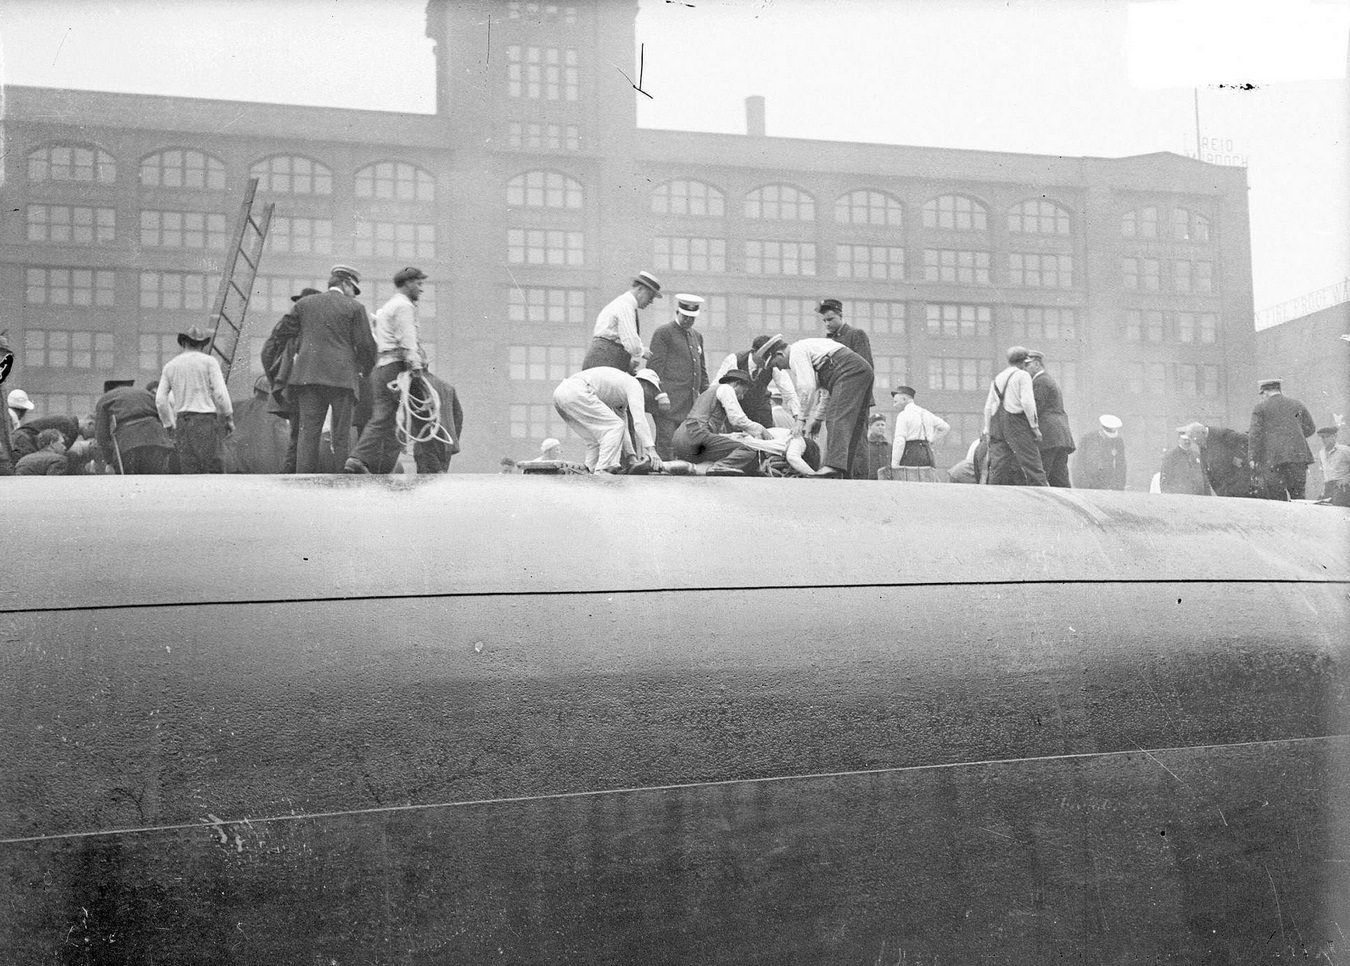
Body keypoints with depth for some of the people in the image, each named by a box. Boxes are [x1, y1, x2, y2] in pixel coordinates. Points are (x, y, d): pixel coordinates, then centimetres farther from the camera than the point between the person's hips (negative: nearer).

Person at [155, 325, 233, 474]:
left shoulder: (170, 366, 14)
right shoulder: (209, 361, 2)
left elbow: (160, 400, 10)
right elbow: (220, 393, -5)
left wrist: (170, 425, 18)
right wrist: (229, 417, 4)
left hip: (182, 422, 4)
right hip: (207, 418, -4)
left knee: (188, 469, 2)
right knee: (213, 467, -9)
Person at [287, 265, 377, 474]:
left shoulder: (304, 304, 13)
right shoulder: (355, 308, 3)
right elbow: (366, 345, 1)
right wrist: (366, 371, 16)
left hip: (308, 374, 3)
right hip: (342, 376, -3)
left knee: (308, 431, 2)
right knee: (342, 434, 1)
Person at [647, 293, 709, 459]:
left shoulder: (697, 336, 22)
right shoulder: (663, 333, 0)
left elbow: (702, 369, 27)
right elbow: (654, 366, -6)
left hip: (692, 401, 7)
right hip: (670, 401, -7)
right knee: (666, 439, -11)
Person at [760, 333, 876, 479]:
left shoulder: (796, 352, -1)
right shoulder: (808, 349, 29)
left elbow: (806, 387, -14)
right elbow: (832, 391, 30)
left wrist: (800, 419, -8)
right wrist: (817, 418, 27)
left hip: (849, 372, -10)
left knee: (837, 418, -19)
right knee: (854, 428, 7)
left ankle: (835, 465, -35)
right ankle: (857, 474, 3)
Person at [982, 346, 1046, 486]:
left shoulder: (997, 378, 20)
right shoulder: (1023, 375, 0)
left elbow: (988, 407, 19)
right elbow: (1027, 402, -12)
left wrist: (987, 432, 21)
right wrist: (1034, 426, -8)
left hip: (997, 423, 6)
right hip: (1017, 421, -6)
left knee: (998, 466, 2)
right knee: (1032, 465, -8)